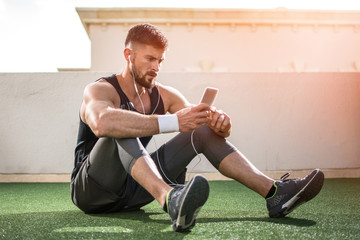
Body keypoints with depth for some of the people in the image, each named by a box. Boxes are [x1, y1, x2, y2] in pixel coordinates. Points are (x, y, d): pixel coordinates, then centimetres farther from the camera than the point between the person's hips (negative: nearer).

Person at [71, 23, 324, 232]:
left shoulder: (164, 95, 5)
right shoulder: (100, 90, -15)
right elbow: (101, 123, -40)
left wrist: (220, 122, -26)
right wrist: (173, 122, -45)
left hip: (135, 190, 5)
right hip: (91, 190, -5)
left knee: (205, 131, -5)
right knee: (122, 130, -34)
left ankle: (274, 192, -16)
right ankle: (170, 198, -58)